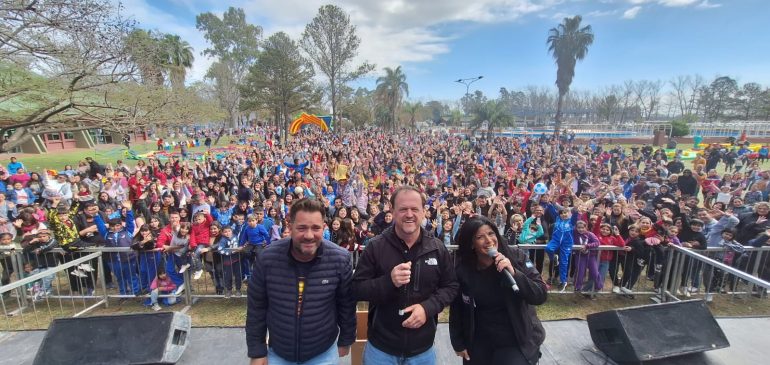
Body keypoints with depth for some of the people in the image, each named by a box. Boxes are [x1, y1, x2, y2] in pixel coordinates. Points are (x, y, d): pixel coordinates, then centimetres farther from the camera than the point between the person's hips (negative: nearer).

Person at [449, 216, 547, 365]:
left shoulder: (517, 257, -15)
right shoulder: (462, 270, -13)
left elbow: (541, 296, -17)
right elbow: (456, 309, -1)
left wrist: (513, 273, -30)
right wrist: (458, 343, 4)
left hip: (517, 343, -1)